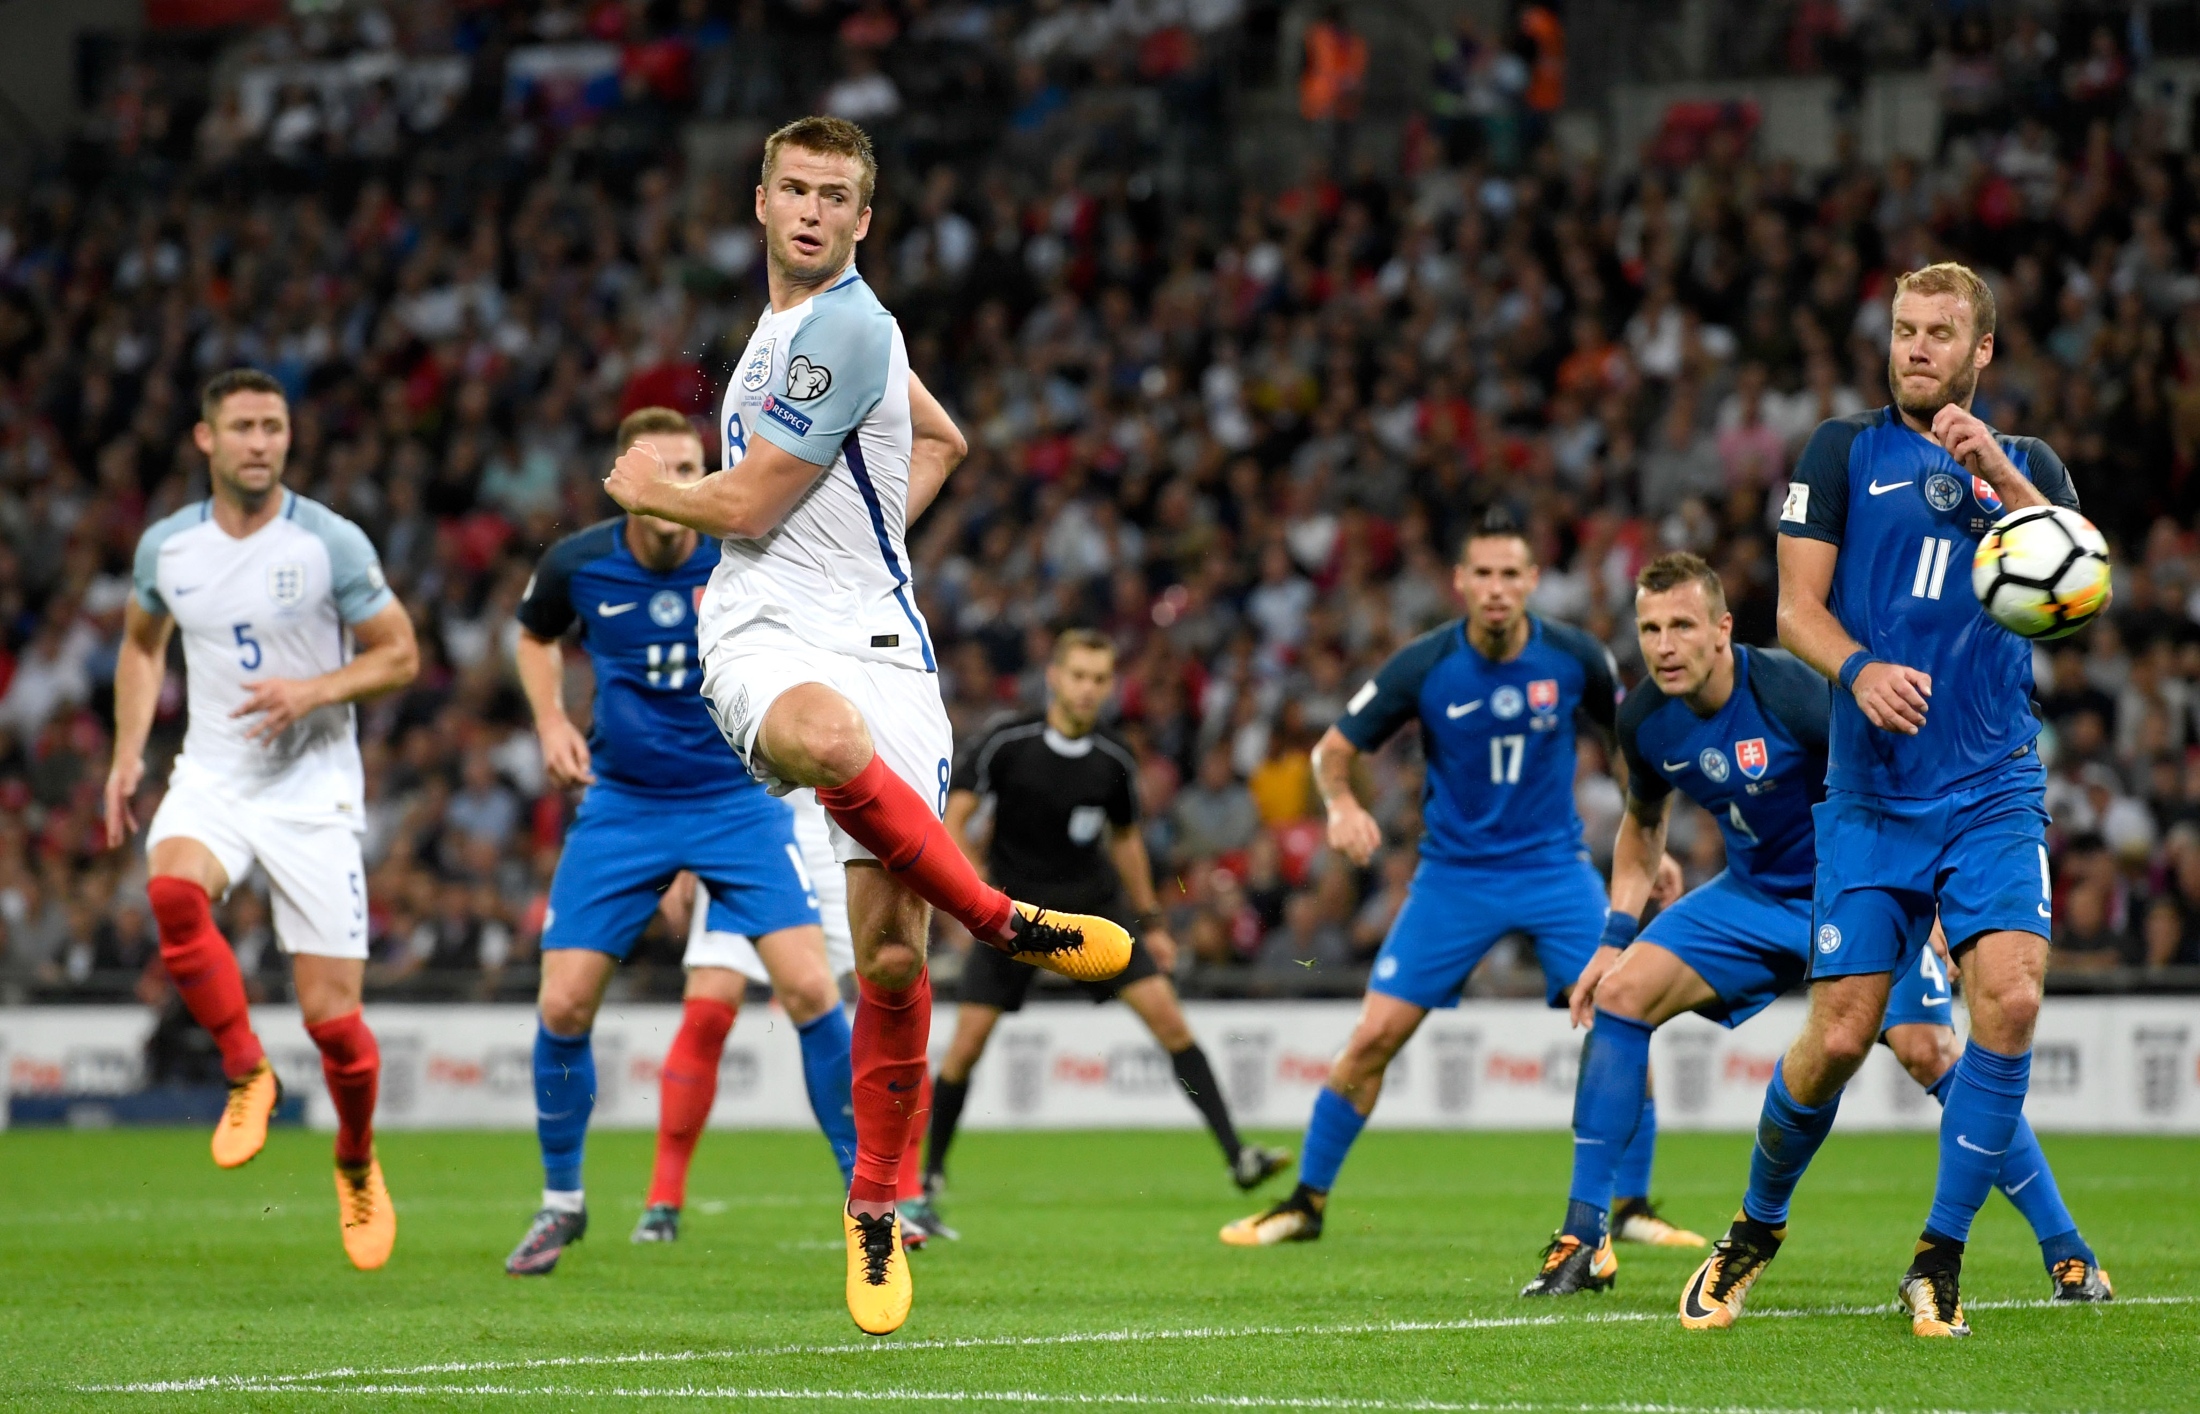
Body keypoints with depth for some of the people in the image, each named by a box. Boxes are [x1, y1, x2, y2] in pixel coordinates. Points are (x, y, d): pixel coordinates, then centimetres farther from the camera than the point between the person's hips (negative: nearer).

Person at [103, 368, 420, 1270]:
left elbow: (399, 654, -2)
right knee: (172, 886, -33)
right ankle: (245, 1074, -13)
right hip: (212, 780, 2)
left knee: (332, 1017, -5)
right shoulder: (166, 546, 2)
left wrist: (313, 692, -19)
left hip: (313, 790, -2)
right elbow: (142, 644, 21)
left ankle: (357, 1161, 26)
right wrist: (127, 753, 9)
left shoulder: (330, 543, -8)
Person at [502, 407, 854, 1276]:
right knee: (564, 1005, -4)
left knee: (808, 986, -16)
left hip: (738, 800, -2)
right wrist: (551, 722, 0)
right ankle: (561, 1202, 18)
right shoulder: (577, 566, -8)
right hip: (621, 805, 2)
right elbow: (536, 635, 16)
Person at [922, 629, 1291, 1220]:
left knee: (1167, 1017, -11)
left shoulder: (1115, 762, -1)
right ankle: (931, 1172, 13)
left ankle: (1237, 1155, -11)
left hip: (1094, 909, 2)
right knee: (966, 1044, -8)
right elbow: (952, 822, -9)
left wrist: (1150, 921, 18)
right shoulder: (1005, 745, -11)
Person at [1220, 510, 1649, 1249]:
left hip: (1555, 865, 1)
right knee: (1374, 1036, -5)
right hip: (1454, 874, -1)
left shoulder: (1573, 657, -9)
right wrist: (1341, 804, -25)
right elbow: (1333, 749, -3)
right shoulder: (1423, 666, -13)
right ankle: (1305, 1202, 10)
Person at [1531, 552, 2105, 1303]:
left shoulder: (1792, 692, -27)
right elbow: (1643, 824, 13)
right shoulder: (1644, 720, -8)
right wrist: (1616, 937, 5)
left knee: (1927, 1051, -22)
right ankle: (1581, 1244, -5)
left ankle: (2067, 1253, -11)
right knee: (1621, 992, -11)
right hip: (1753, 894, 5)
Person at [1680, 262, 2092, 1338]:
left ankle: (1939, 1260, -6)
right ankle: (1755, 1230, 22)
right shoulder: (1844, 451, 9)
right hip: (1871, 793, -1)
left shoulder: (2026, 465, 13)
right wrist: (1860, 670, -19)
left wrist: (1992, 469, -15)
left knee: (2008, 996, -20)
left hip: (1994, 788, 1)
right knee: (1840, 1037, -5)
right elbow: (1796, 608, 2)